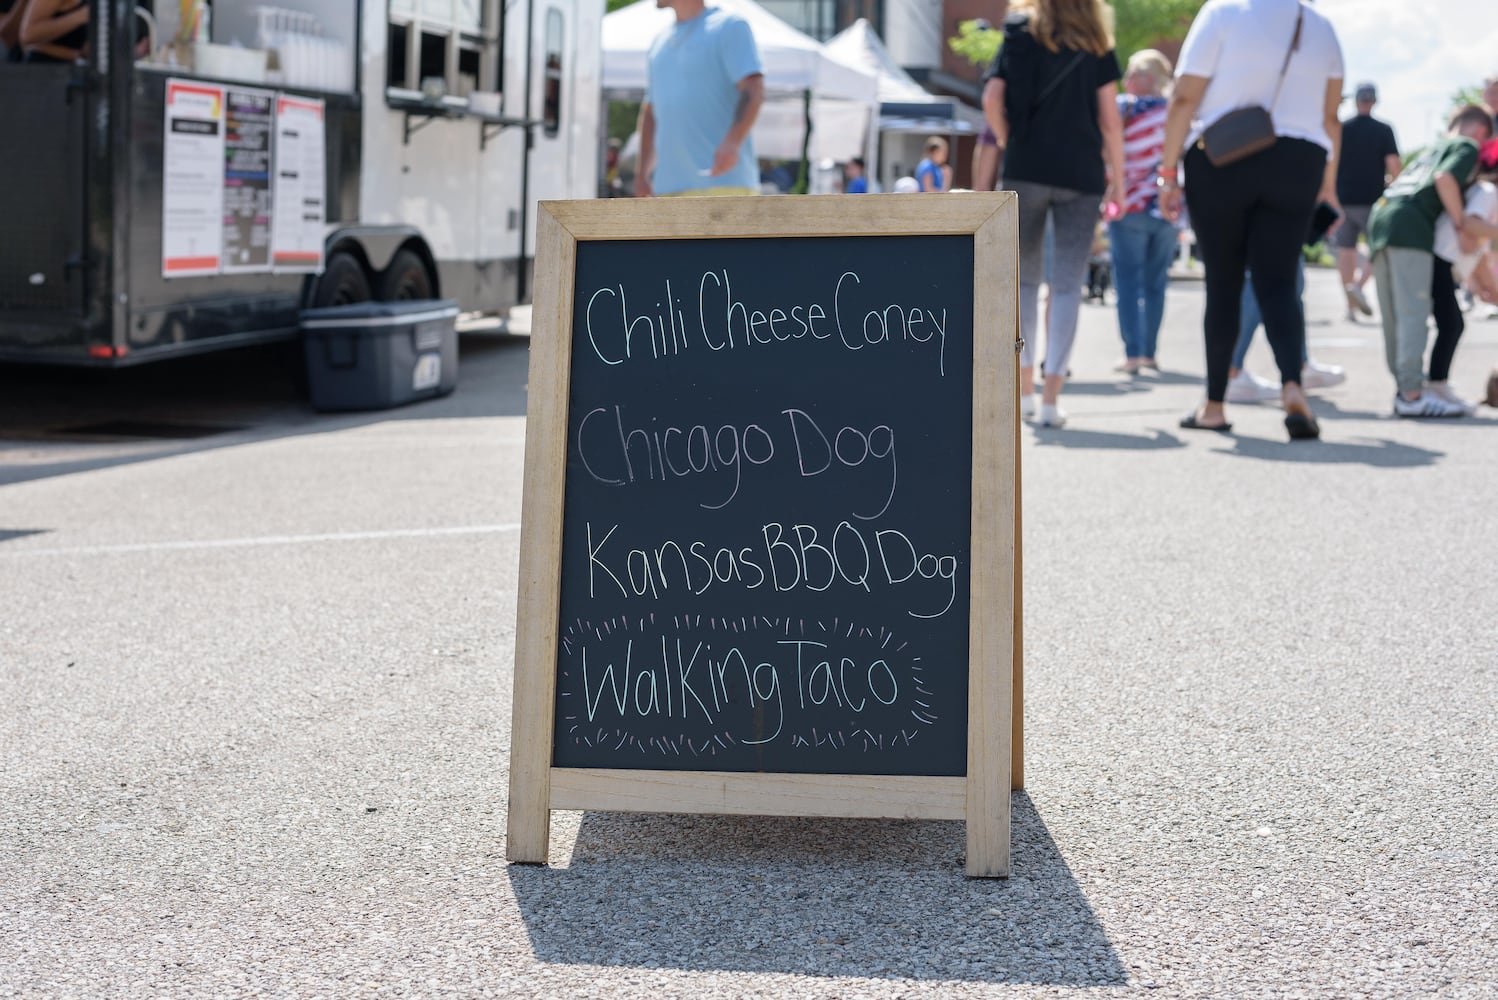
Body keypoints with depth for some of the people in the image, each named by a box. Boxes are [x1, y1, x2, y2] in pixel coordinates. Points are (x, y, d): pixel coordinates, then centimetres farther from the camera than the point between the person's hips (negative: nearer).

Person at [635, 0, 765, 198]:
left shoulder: (729, 26, -1)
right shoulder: (660, 41, 21)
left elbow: (753, 92, -12)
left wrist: (732, 142, -28)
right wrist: (642, 173, 18)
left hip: (722, 179, -7)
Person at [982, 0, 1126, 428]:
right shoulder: (1096, 43, 7)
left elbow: (992, 98, -4)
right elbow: (1109, 117, 2)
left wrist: (1007, 141, 10)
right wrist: (1117, 180, 8)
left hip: (1025, 169, 1)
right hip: (1081, 174, -1)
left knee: (1025, 278, 13)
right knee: (1067, 284, 0)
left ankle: (1024, 389, 14)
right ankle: (1050, 398, -7)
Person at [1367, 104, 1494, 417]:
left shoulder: (1433, 149, 33)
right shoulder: (1468, 147, 8)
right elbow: (1445, 179, -11)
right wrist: (1462, 221, -4)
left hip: (1380, 216, 9)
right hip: (1410, 223, -9)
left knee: (1393, 316, 9)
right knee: (1413, 312, -11)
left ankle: (1404, 387, 14)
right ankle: (1412, 394, -16)